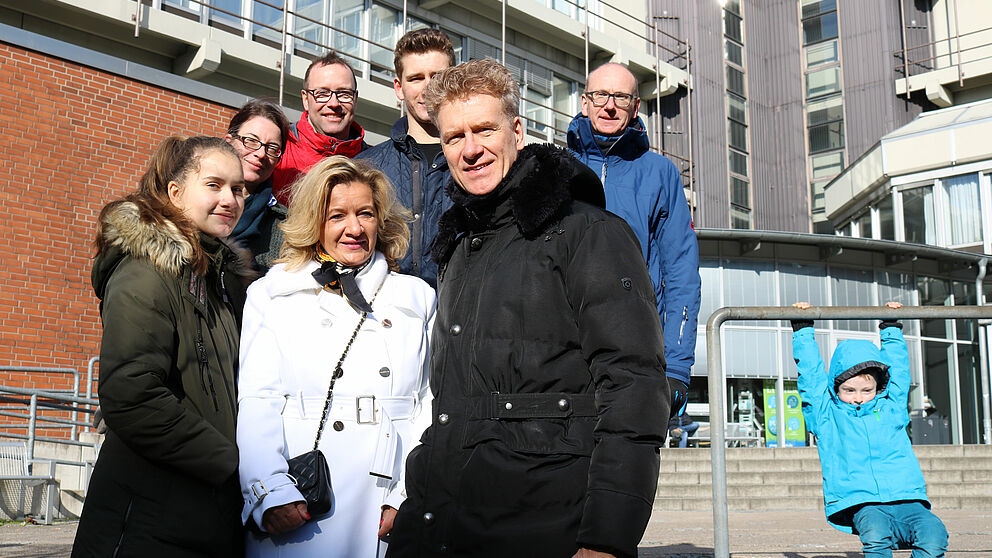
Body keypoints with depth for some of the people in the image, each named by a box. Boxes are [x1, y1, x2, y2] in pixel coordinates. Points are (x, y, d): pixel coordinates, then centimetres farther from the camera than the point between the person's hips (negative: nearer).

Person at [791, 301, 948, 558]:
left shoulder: (891, 409, 21)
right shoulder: (827, 416, 15)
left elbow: (898, 369, 33)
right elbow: (810, 375, 18)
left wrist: (891, 328, 39)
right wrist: (803, 330, 23)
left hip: (907, 500, 3)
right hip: (861, 505, -2)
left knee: (934, 534, -27)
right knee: (876, 533, -35)